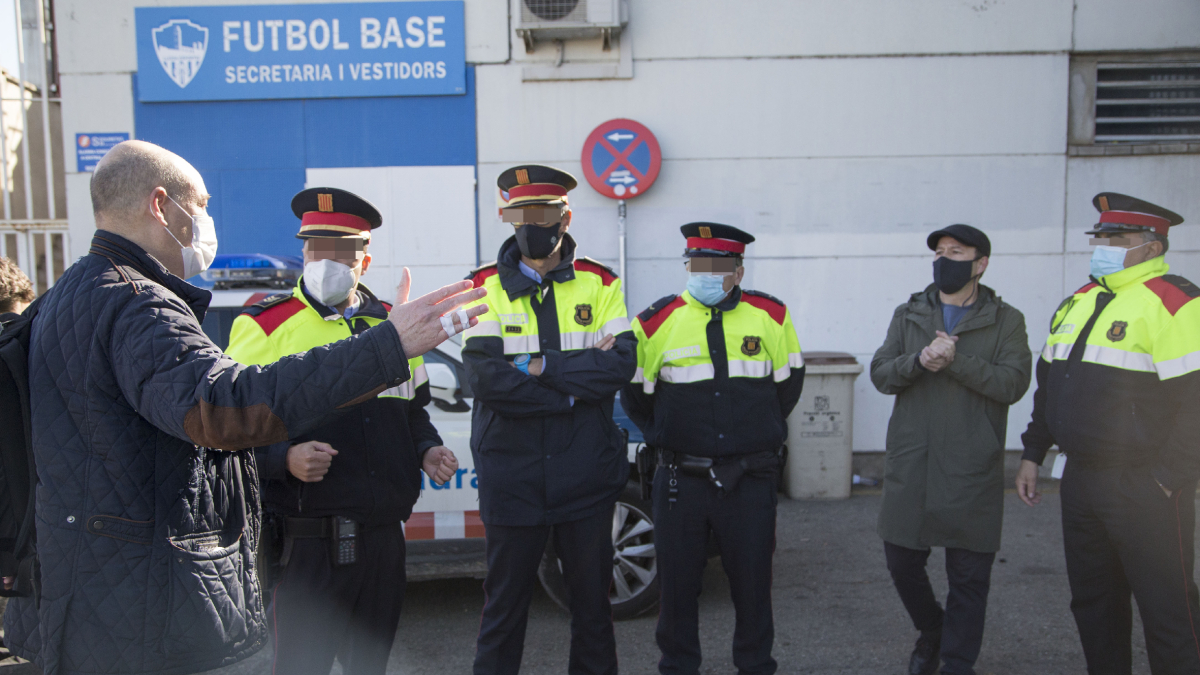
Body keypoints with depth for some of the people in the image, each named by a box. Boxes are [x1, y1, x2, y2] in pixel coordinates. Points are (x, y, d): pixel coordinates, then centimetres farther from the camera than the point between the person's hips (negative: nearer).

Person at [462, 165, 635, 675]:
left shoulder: (599, 283, 2)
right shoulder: (485, 286, -1)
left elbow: (620, 366, -12)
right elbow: (484, 378, -15)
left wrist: (541, 367, -17)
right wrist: (579, 380, -15)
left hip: (586, 475, 1)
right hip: (511, 477, -1)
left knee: (592, 602, 16)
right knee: (504, 608, 12)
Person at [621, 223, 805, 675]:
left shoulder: (770, 315, 1)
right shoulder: (659, 320, -3)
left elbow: (788, 381, 13)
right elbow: (633, 392, 7)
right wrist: (663, 436, 7)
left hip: (751, 480, 1)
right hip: (681, 480, -1)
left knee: (753, 581, 11)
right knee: (677, 582, 9)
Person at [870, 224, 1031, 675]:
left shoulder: (1006, 321, 3)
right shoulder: (908, 315, 11)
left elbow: (1013, 384, -10)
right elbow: (880, 374, 2)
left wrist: (955, 359, -20)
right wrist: (919, 360, -16)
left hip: (972, 470, -2)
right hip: (911, 464, 3)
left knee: (969, 575, 5)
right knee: (901, 561, 9)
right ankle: (931, 631, 36)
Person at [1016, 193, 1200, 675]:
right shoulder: (1079, 302, 13)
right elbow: (1048, 386, 19)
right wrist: (1033, 454, 17)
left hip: (1145, 491, -8)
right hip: (1080, 481, 8)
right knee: (1092, 601, 18)